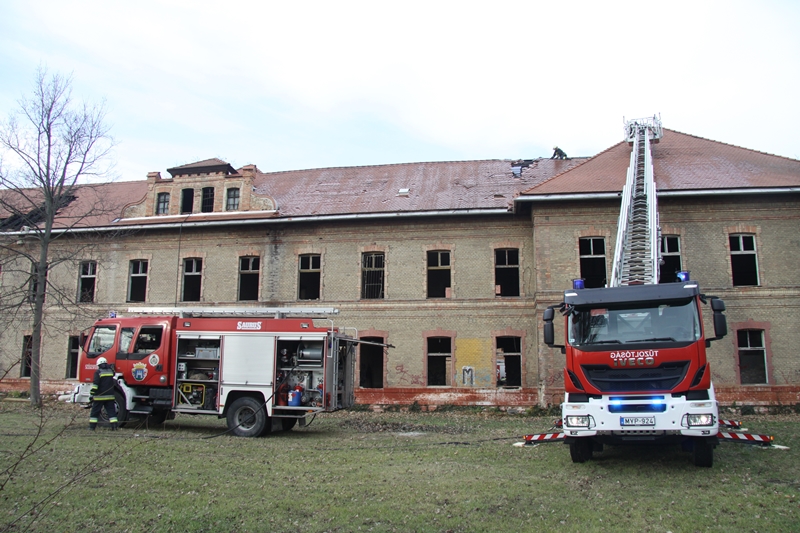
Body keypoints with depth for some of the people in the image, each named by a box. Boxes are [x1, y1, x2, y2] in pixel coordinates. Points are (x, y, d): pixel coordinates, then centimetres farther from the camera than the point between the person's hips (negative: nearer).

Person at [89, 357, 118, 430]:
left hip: (99, 396, -4)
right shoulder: (111, 371, 8)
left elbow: (95, 384, -15)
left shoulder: (98, 372, -7)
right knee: (111, 411, 4)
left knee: (95, 411, 7)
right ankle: (114, 426, -3)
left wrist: (91, 394, -13)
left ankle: (92, 426, 9)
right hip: (110, 396, 4)